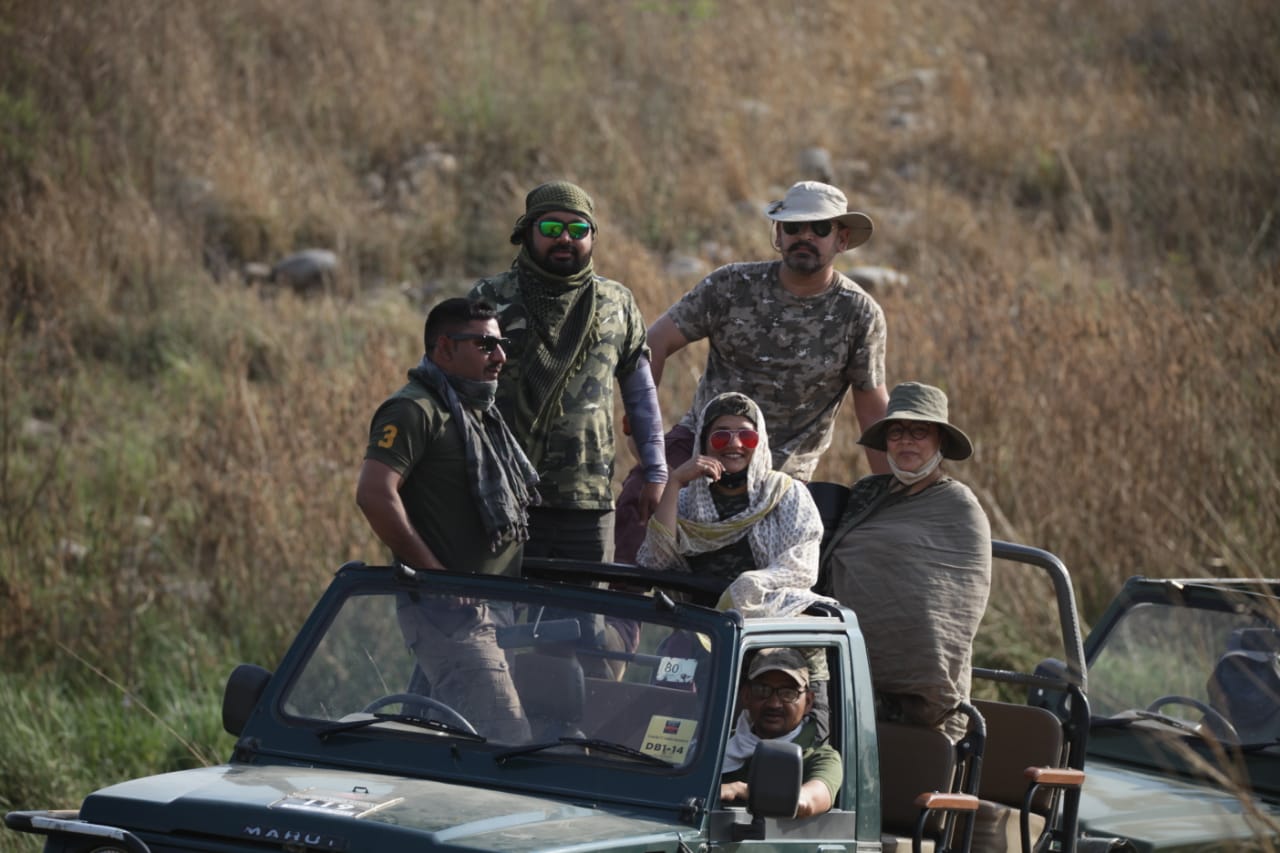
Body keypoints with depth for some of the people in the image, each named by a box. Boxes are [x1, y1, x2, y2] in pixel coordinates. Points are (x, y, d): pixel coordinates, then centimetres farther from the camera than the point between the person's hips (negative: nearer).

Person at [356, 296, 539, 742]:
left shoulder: (480, 412, 20)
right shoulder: (414, 411, -10)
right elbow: (374, 494, -22)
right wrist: (436, 575, -21)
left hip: (492, 606, 10)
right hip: (449, 610, -10)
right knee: (506, 741, -17)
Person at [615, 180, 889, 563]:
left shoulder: (860, 314, -3)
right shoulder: (733, 286, -2)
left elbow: (873, 408, 3)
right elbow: (655, 343, -1)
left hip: (782, 473, -1)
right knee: (635, 508, -26)